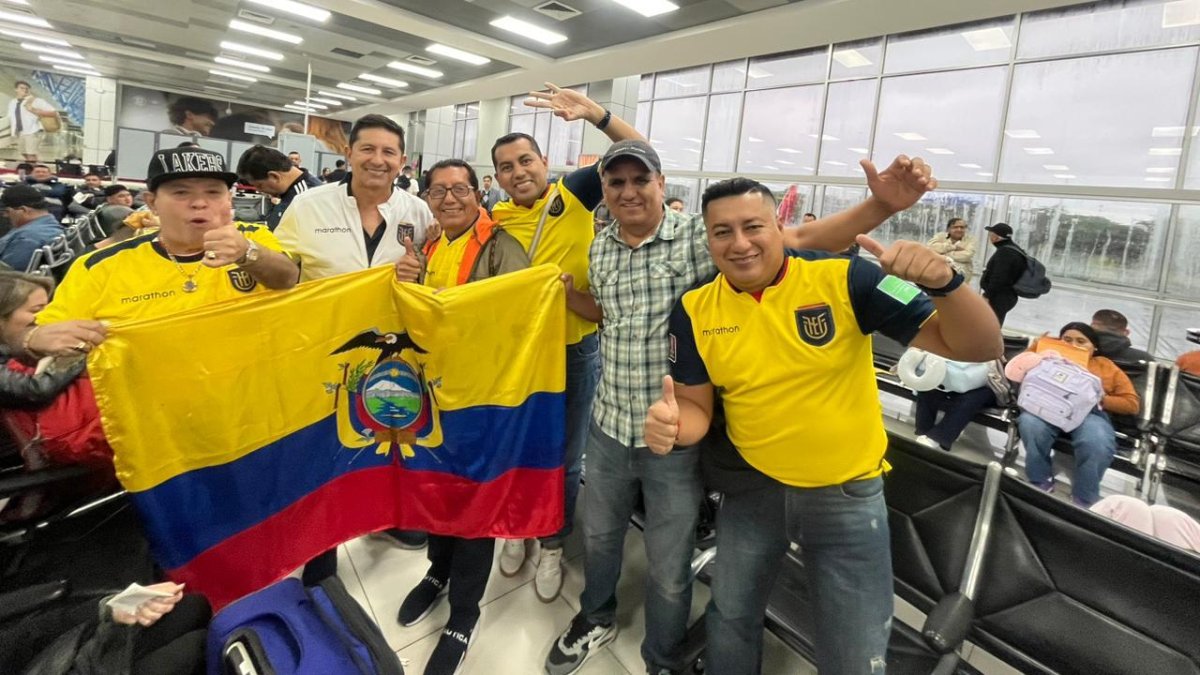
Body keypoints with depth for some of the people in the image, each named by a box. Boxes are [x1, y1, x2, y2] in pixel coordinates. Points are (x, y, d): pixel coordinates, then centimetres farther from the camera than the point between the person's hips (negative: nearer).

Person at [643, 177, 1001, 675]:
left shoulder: (844, 280, -18)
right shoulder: (694, 309, -10)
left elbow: (979, 348, -17)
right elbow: (697, 404, -2)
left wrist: (944, 282, -38)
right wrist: (674, 427, -26)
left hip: (847, 496, -2)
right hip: (752, 488, 2)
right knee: (730, 620, 23)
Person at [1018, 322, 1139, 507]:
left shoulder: (1106, 366, 27)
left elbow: (1132, 404, 18)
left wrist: (1100, 398, 0)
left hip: (1090, 412, 0)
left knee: (1097, 442, -38)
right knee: (1030, 423, -38)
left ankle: (1084, 502, -20)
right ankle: (1040, 485, -20)